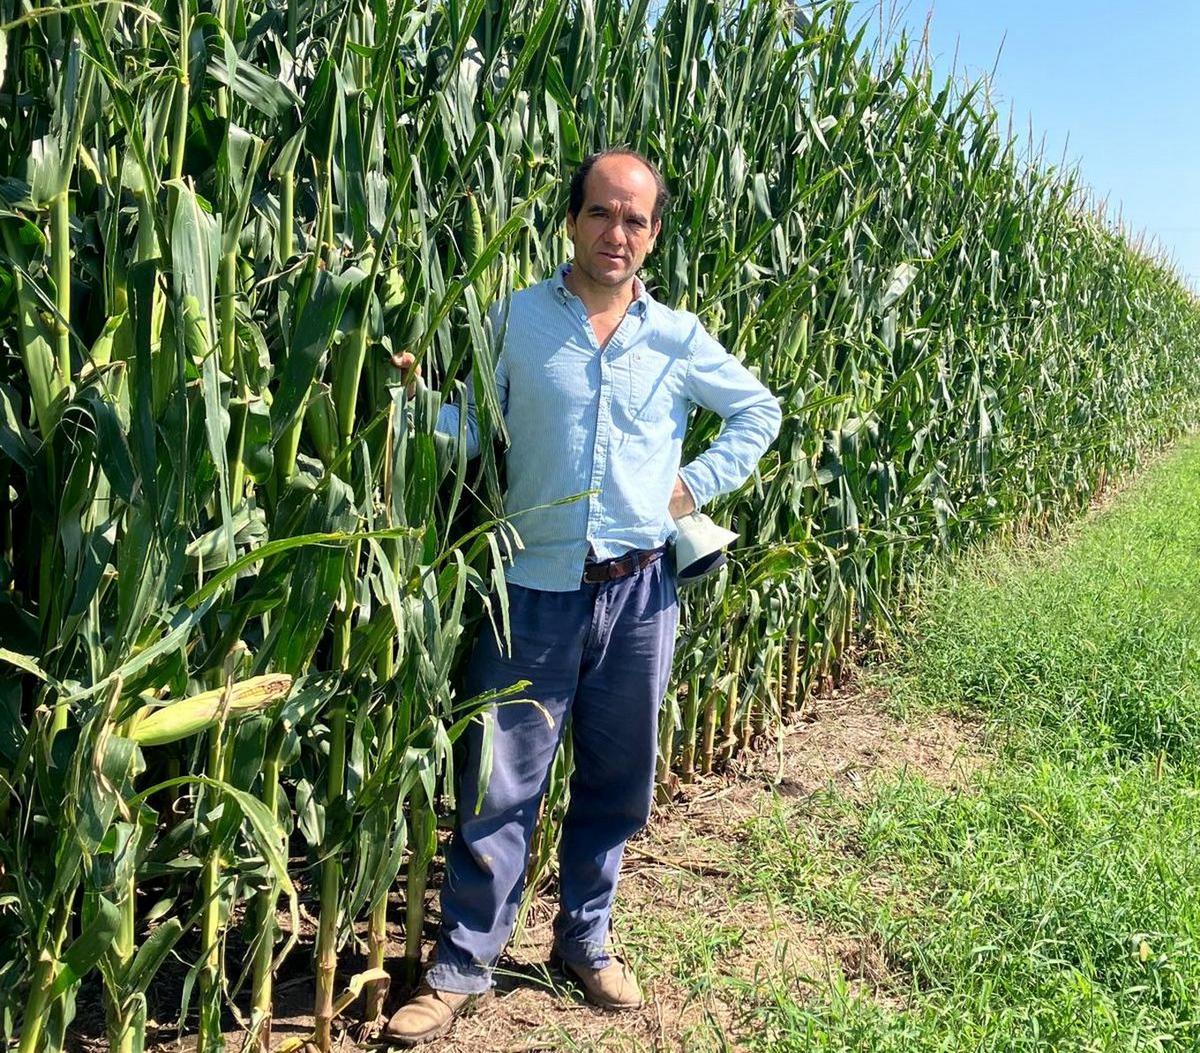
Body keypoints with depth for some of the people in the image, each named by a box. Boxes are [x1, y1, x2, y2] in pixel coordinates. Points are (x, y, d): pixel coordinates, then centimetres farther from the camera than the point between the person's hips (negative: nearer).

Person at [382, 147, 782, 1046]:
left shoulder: (679, 338, 5)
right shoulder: (514, 318, 0)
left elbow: (761, 412, 17)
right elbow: (468, 430, -2)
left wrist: (698, 483, 5)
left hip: (639, 593, 3)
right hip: (535, 589, -2)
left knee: (615, 782, 15)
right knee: (500, 789, 2)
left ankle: (586, 938, 35)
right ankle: (461, 968, 18)